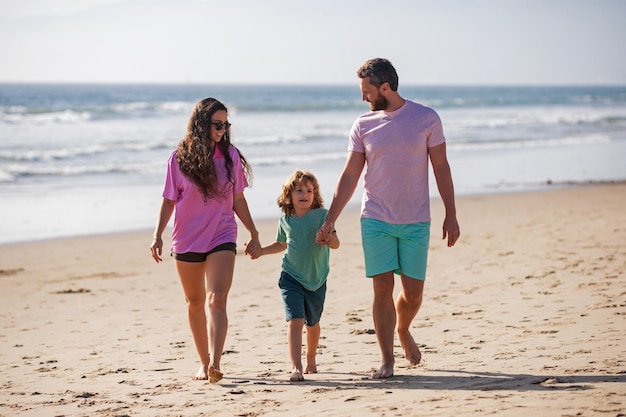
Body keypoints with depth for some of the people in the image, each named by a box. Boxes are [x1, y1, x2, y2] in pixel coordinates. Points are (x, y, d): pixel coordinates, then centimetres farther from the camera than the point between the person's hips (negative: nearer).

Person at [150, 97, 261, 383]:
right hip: (187, 239, 1)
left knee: (216, 299, -17)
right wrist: (158, 235, -6)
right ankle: (204, 362, 23)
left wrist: (254, 234, 14)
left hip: (221, 238, -1)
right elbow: (169, 200, 2)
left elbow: (238, 199, 10)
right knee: (195, 302, 11)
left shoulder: (230, 156, 1)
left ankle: (215, 362, -27)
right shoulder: (180, 158, -3)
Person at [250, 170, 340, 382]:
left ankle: (310, 359, 41)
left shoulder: (322, 215, -8)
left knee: (312, 323, 17)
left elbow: (336, 243, -15)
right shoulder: (285, 219, 1)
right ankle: (296, 367, -21)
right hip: (291, 277, 0)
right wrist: (260, 250, 12)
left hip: (316, 280, 0)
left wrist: (330, 238, -37)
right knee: (295, 321, -15)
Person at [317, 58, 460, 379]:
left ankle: (403, 331, 34)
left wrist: (450, 215, -1)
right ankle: (387, 361, 4)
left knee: (413, 291, 3)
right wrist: (329, 221, 3)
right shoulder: (363, 125, 3)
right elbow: (350, 176, 6)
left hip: (416, 221, -1)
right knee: (383, 288, -3)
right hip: (375, 220, 1)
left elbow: (441, 168, 2)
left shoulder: (426, 118, -2)